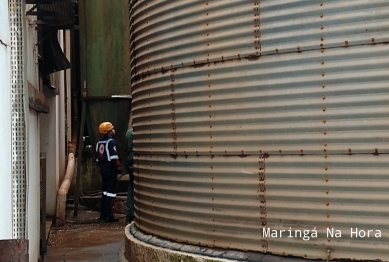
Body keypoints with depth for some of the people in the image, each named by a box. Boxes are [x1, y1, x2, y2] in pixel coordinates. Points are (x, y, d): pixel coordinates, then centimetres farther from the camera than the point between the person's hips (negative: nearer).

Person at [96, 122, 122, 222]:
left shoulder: (99, 143, 12)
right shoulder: (111, 141, -13)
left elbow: (98, 158, 15)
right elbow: (115, 158, -20)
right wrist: (119, 170, -16)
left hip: (103, 169, 9)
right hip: (110, 170, -9)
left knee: (105, 191, 16)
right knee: (111, 191, -6)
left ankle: (103, 214, 20)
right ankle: (108, 215, -7)